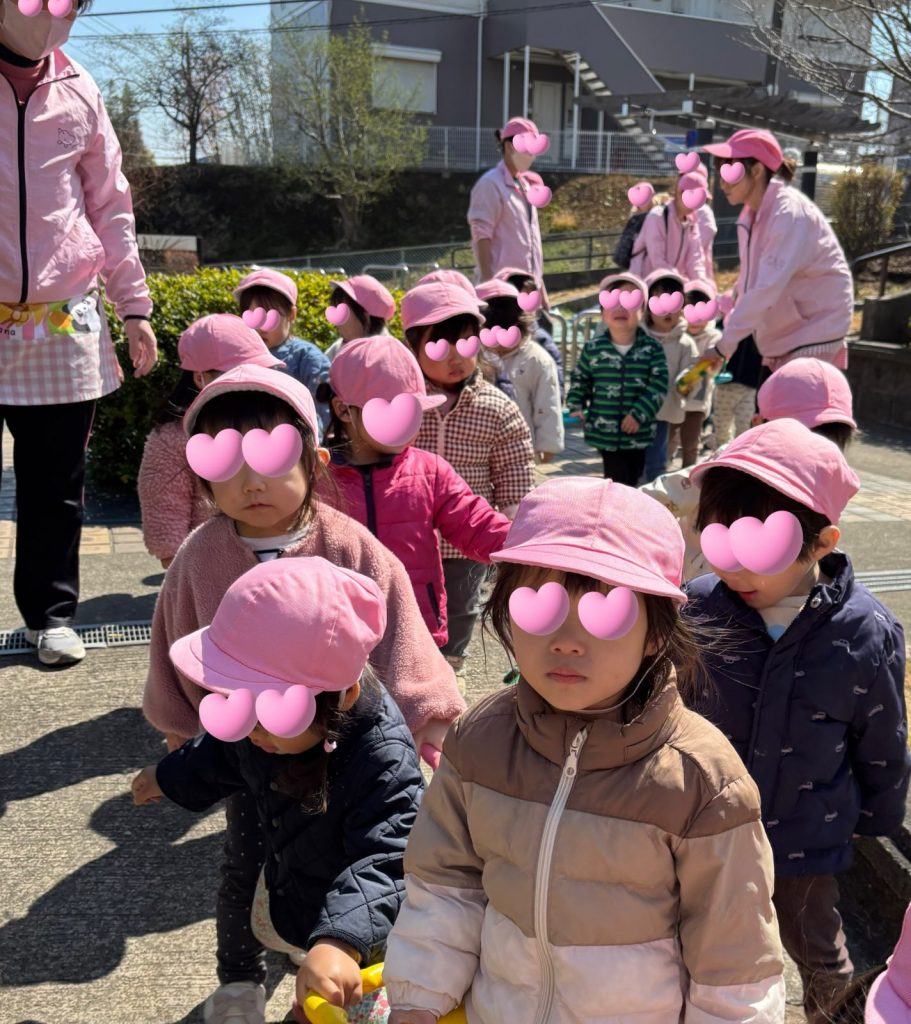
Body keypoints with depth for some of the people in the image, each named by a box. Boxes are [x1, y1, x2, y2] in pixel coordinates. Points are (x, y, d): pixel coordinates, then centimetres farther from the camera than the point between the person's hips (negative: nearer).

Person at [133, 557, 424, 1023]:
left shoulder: (382, 757, -43)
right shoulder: (255, 712, -19)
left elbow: (386, 860, -47)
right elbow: (224, 755, 6)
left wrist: (341, 940, -64)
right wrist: (171, 776, 25)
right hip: (287, 888, 7)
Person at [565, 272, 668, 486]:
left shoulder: (651, 348, -5)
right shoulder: (593, 348, -3)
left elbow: (659, 382, -9)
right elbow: (580, 379, 9)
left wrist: (639, 413, -17)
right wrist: (576, 406, -2)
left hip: (639, 431, 1)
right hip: (605, 430, -1)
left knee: (633, 478, 15)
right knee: (617, 478, -1)